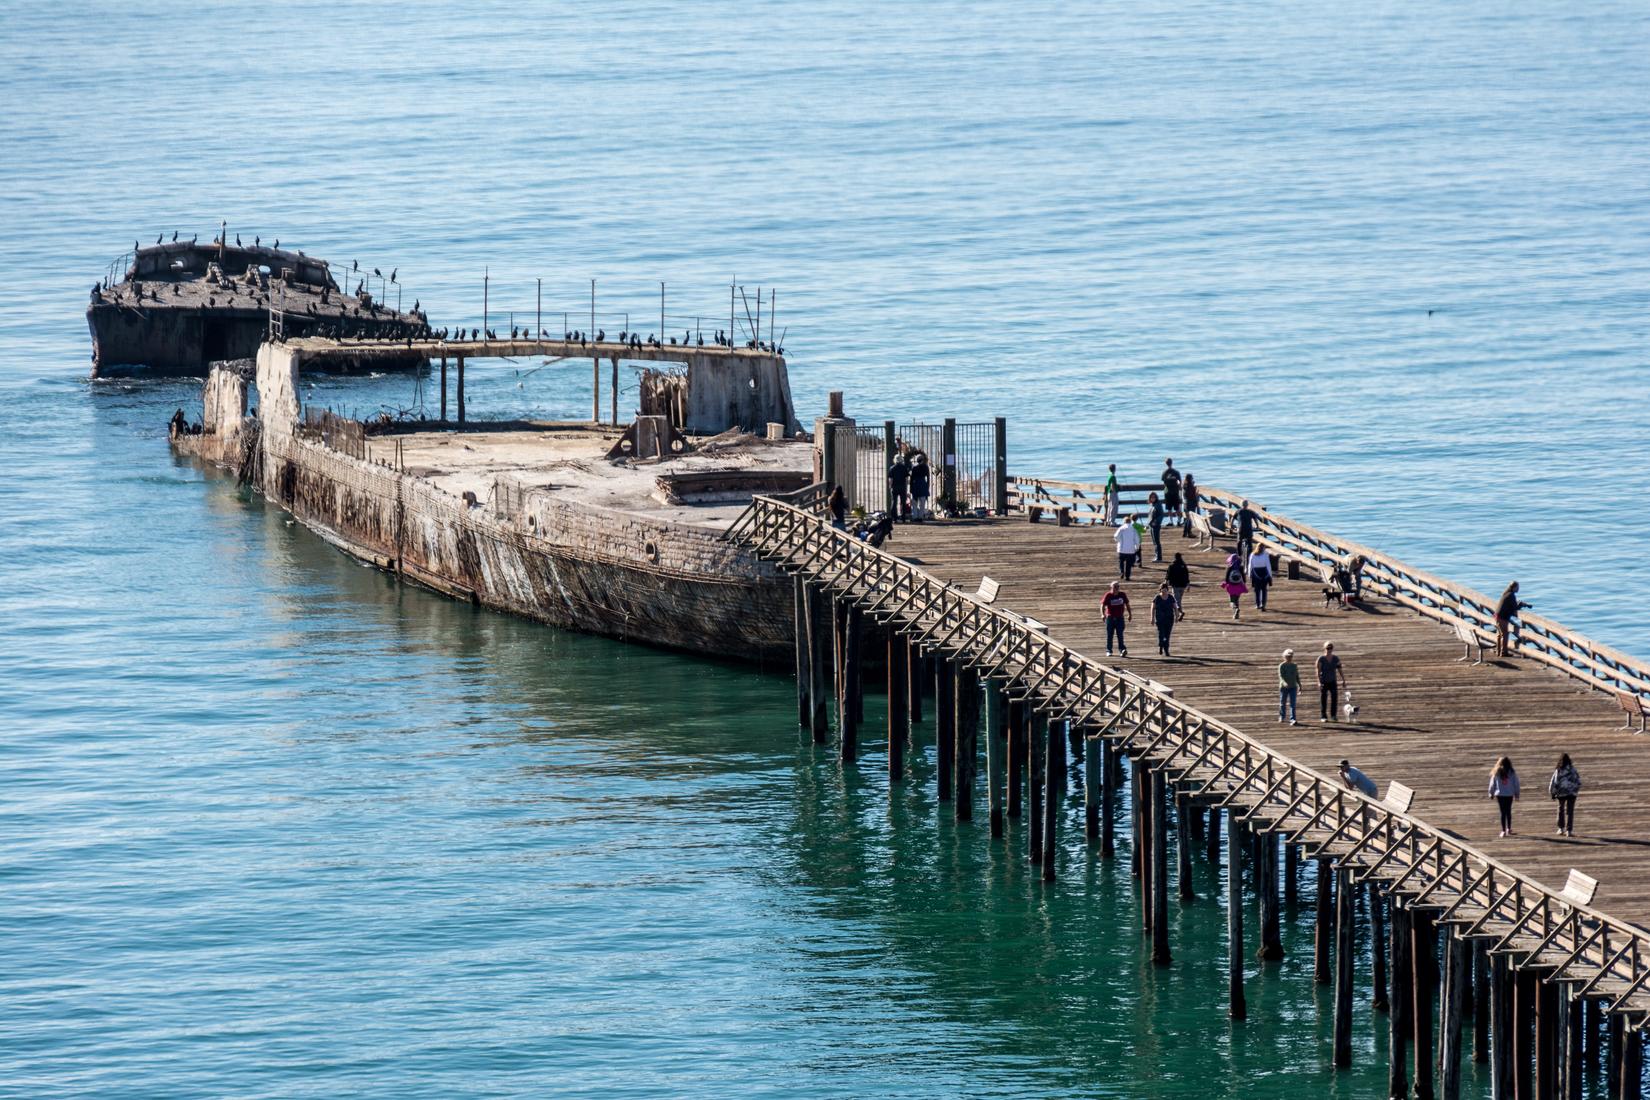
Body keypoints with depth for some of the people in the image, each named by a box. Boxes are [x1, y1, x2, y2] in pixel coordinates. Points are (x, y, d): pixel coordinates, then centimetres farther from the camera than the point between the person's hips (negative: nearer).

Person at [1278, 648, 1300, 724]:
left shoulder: (1294, 666, 7)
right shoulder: (1281, 666, -6)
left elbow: (1297, 677, 15)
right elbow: (1281, 676, -17)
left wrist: (1299, 685, 17)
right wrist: (1285, 683, -34)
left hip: (1293, 687, 2)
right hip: (1283, 687, -2)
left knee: (1292, 704, -10)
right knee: (1283, 703, 12)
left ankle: (1292, 720, -17)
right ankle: (1282, 717, 34)